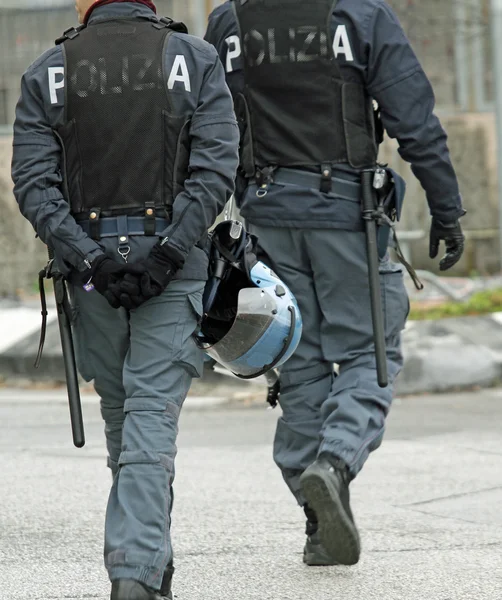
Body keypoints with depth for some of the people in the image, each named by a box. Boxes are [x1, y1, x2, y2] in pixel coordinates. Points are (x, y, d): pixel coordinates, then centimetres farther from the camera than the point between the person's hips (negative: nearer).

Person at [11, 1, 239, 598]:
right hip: (171, 257, -2)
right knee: (153, 414, -5)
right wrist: (166, 253, -13)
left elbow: (33, 182, -4)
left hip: (90, 264, 2)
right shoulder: (195, 60, 2)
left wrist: (89, 258, -9)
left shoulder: (47, 73, 5)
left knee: (119, 414, 15)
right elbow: (216, 168, -8)